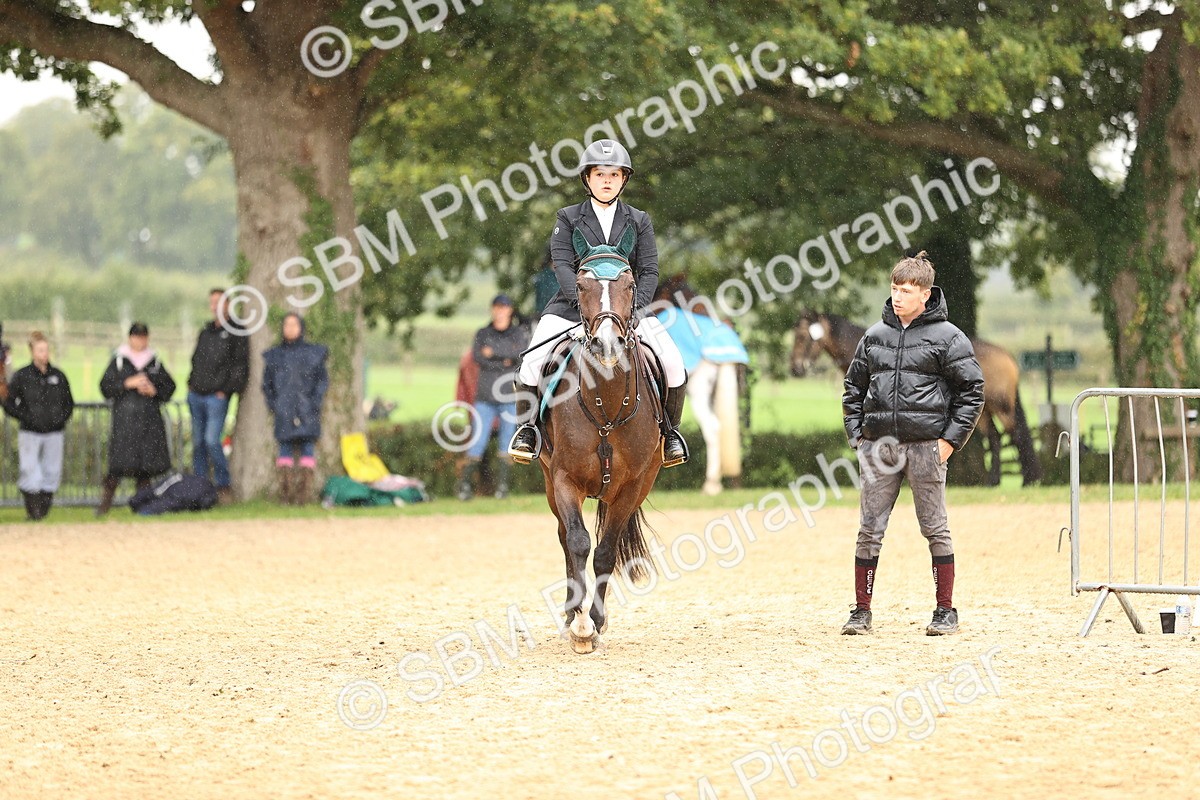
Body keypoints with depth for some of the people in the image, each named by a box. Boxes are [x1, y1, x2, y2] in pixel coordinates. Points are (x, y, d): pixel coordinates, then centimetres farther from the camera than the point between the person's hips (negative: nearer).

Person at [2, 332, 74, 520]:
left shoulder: (58, 376, 6)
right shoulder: (21, 376, -2)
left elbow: (69, 403, 16)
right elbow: (9, 404, 0)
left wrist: (61, 418, 0)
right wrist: (26, 418, -10)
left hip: (54, 433, 3)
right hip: (30, 433, -3)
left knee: (51, 472, 4)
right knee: (30, 472, -8)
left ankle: (43, 510, 13)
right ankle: (32, 510, -3)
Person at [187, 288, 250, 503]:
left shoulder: (236, 333, -1)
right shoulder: (205, 331, 18)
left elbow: (241, 365, -5)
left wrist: (227, 390, -11)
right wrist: (192, 384, 11)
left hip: (217, 397, -6)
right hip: (196, 395, 6)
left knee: (212, 440, -16)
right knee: (198, 443, 6)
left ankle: (223, 486, -5)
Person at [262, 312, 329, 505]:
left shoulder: (313, 353, 5)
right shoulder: (274, 355, 9)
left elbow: (322, 379, 6)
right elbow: (267, 383, 15)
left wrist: (315, 402, -5)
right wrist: (272, 403, 3)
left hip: (306, 411, -1)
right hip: (284, 412, 1)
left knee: (307, 448, -3)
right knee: (285, 449, -1)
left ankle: (305, 491, -2)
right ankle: (286, 492, 1)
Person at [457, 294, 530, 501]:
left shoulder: (520, 333, 9)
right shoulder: (482, 334, 11)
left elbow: (522, 352, -11)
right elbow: (477, 356, -6)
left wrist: (494, 351, -11)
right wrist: (504, 363, -12)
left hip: (511, 397, 0)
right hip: (485, 397, 0)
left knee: (507, 441, -2)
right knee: (478, 441, -7)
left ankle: (502, 484, 3)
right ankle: (465, 483, -2)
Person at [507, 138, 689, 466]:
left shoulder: (638, 221, 9)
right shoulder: (568, 218, 5)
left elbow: (649, 271, 1)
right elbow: (562, 264, -7)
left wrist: (635, 308, -17)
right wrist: (583, 300, -24)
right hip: (573, 307, -1)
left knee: (673, 364, -15)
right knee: (532, 363, -22)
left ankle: (670, 430, 9)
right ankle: (527, 427, 3)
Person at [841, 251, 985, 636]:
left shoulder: (947, 337, -1)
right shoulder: (874, 335, 11)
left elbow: (972, 391, -1)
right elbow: (854, 387, 19)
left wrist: (950, 439, -7)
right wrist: (856, 434, 8)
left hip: (925, 445, -4)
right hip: (878, 446, 4)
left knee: (936, 530, 1)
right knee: (869, 530, 3)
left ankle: (946, 611, 8)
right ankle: (861, 611, 9)